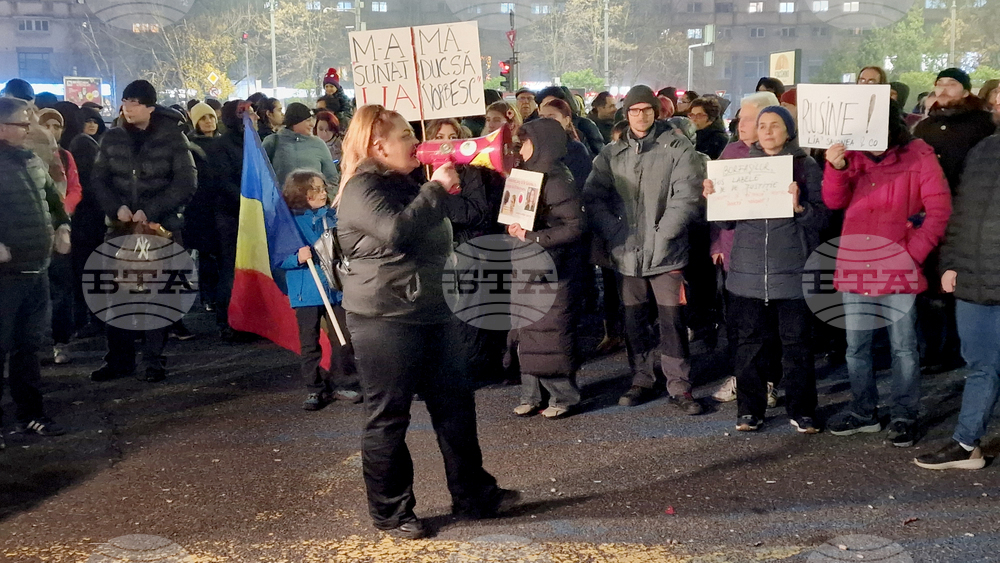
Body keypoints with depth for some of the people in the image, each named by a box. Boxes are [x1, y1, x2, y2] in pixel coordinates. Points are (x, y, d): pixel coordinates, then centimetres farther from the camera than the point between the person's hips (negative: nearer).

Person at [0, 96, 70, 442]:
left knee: (28, 347, 15)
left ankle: (30, 415, 24)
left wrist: (62, 228, 12)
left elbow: (53, 199, 27)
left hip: (36, 271, 7)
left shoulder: (32, 161, 13)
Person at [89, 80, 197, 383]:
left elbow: (186, 183, -9)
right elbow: (99, 179, 7)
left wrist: (151, 212, -16)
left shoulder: (173, 137, -4)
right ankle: (119, 358, 13)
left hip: (162, 226, -3)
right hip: (121, 227, 3)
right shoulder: (112, 138, 7)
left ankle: (153, 360, 10)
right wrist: (117, 207, -11)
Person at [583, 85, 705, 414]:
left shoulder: (678, 149, -3)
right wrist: (615, 234, -7)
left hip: (666, 253, -4)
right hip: (627, 253, 4)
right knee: (634, 320, 13)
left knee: (671, 319, -2)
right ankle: (642, 380, 26)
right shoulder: (611, 155, 10)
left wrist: (661, 235, -16)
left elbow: (686, 197, -11)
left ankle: (679, 385, 9)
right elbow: (593, 198, 5)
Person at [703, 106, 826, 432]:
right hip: (748, 271, 3)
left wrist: (799, 206, -20)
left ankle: (801, 411, 14)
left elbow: (821, 217, -2)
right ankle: (749, 410, 15)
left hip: (792, 271, -2)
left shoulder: (806, 166, 4)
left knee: (796, 343, 3)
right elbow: (728, 221, 13)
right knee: (748, 343, 5)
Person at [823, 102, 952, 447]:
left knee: (903, 348, 5)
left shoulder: (917, 156, -5)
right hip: (854, 266, 4)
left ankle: (904, 417, 16)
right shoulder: (853, 156, 7)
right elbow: (834, 201, -2)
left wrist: (913, 252, -14)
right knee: (856, 347, 12)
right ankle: (863, 412, 26)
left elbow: (939, 210, -8)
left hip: (898, 269, -4)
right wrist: (836, 168, -19)